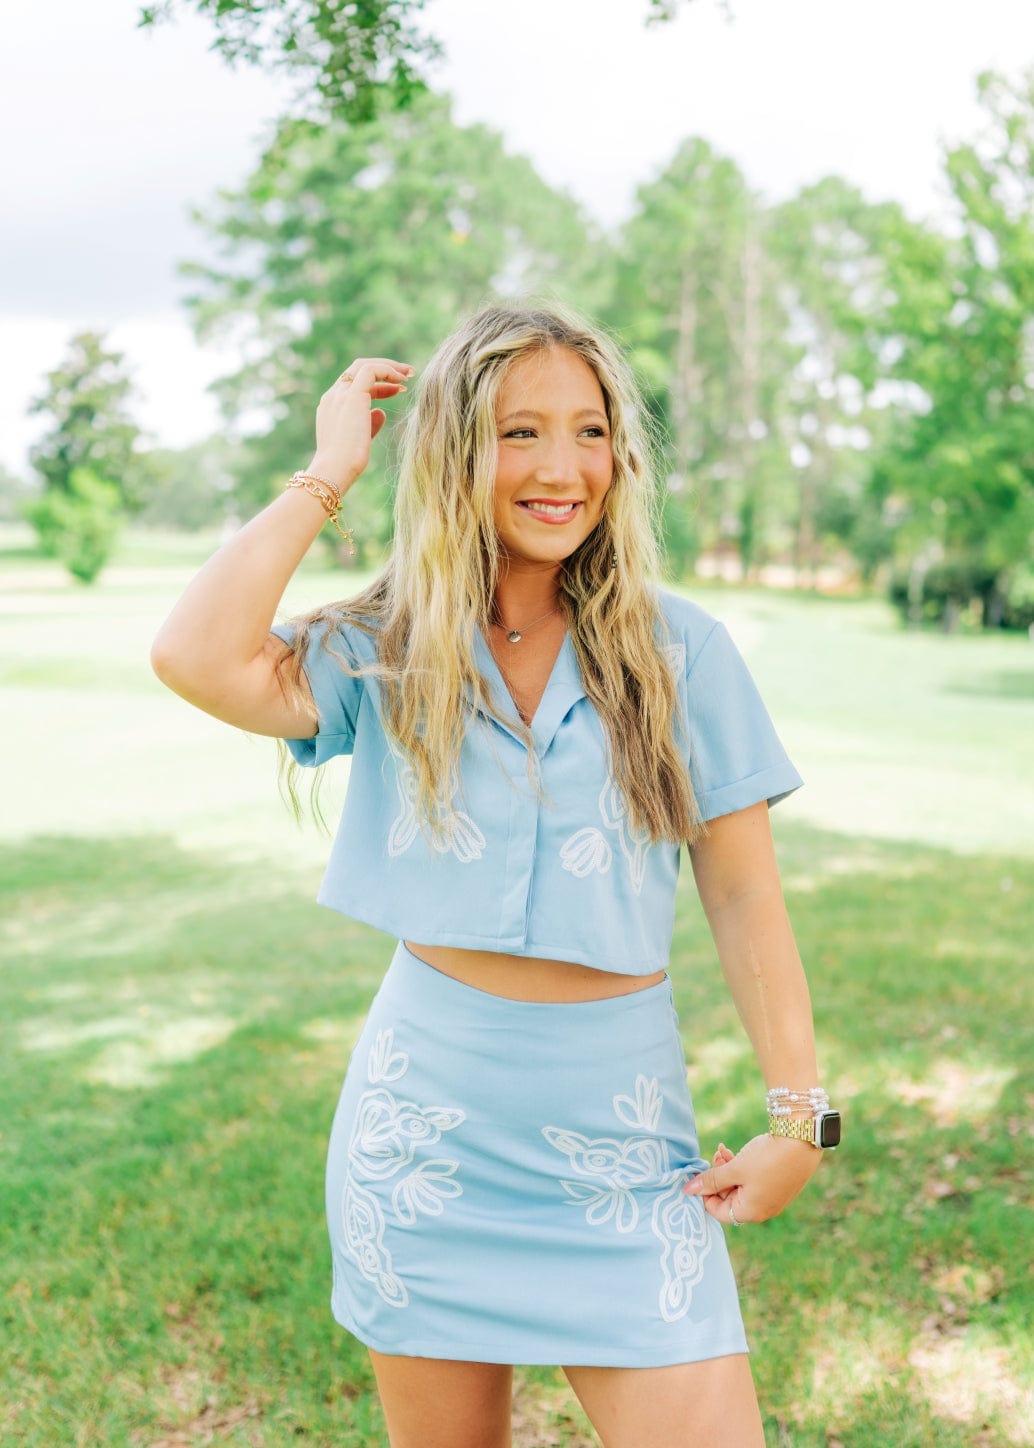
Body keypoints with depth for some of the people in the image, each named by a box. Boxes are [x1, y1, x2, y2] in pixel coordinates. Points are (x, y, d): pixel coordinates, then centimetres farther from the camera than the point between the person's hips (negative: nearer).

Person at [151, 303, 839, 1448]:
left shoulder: (676, 649, -2)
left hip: (621, 1135, 0)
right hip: (424, 1116, 1)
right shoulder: (390, 654, -1)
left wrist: (798, 1116, -4)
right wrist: (328, 474, -10)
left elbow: (742, 896, 0)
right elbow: (197, 660, -20)